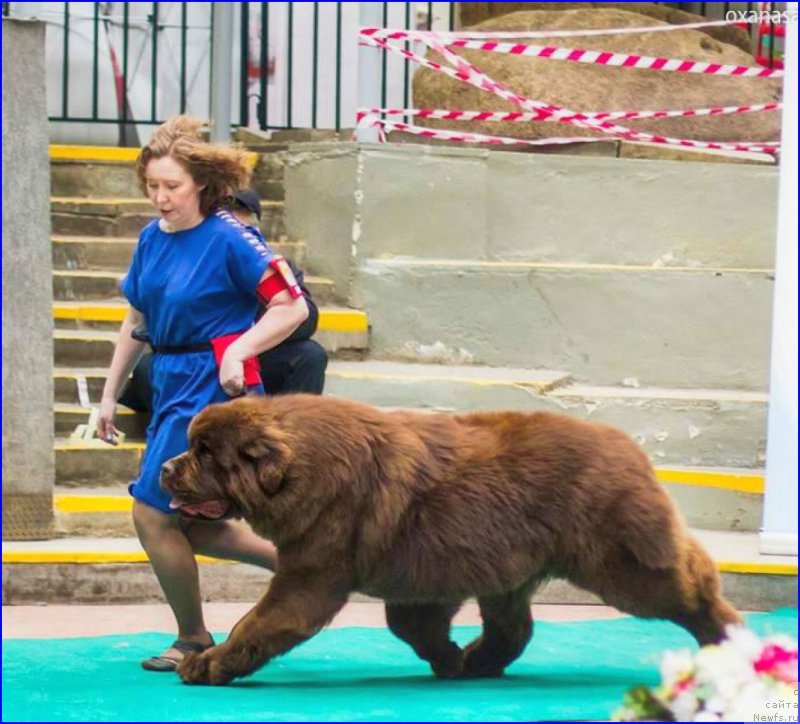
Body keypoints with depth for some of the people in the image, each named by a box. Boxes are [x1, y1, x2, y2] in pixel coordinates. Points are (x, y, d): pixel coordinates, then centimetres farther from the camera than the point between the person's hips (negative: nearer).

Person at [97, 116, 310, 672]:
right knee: (193, 527, 12)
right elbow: (137, 321, 19)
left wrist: (238, 351, -25)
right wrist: (111, 393, 20)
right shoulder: (152, 239, 8)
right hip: (170, 388, 8)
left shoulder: (228, 239, -14)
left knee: (153, 514, -6)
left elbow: (293, 307, -14)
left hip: (214, 390, -8)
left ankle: (194, 641, 8)